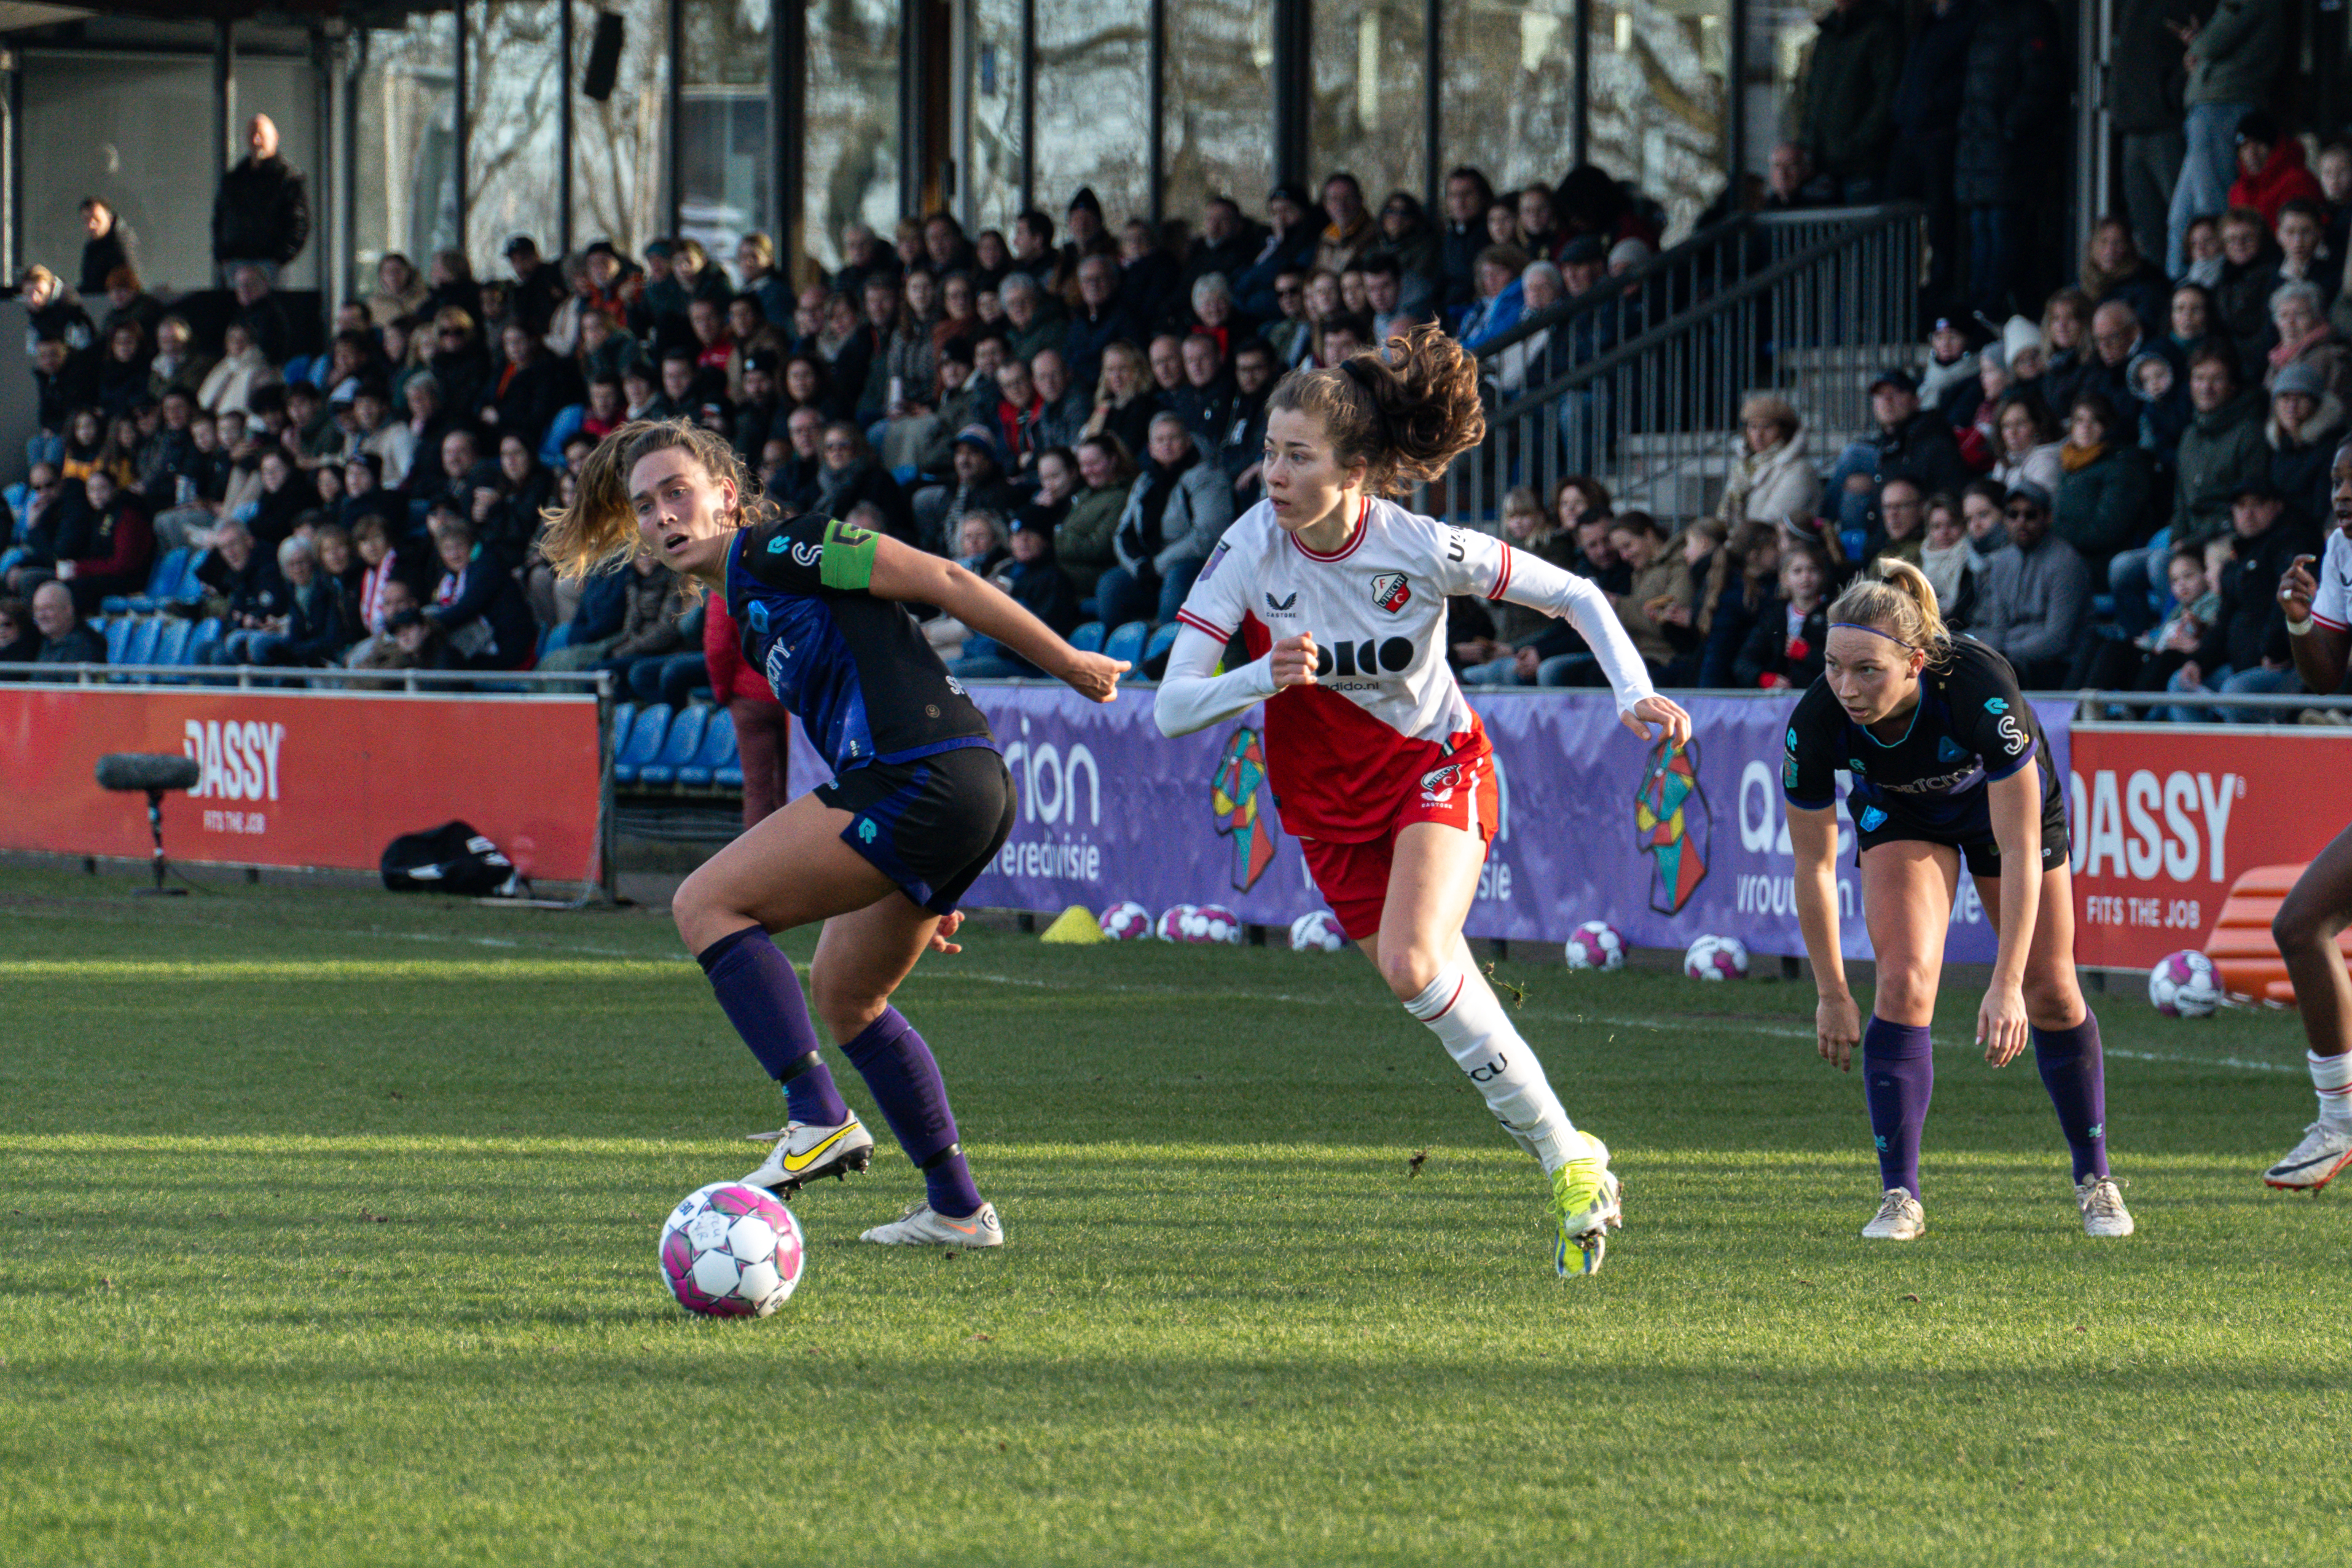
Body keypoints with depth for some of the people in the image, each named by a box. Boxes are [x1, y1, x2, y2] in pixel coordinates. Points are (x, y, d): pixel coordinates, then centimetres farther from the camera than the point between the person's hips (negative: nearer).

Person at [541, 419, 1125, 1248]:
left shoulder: (773, 549, -2)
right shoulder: (747, 619, 26)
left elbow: (939, 580, -6)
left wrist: (1069, 664, -5)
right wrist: (923, 891, 29)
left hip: (925, 778, -10)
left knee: (706, 903, -10)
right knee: (844, 994, 23)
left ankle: (819, 1120, -18)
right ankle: (957, 1209, 26)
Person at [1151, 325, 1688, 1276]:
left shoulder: (1421, 550, -22)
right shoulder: (1249, 551, -19)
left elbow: (1574, 597, -8)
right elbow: (1171, 709, -21)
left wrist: (1636, 695, -21)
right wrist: (1266, 676, -39)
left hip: (1435, 765, -3)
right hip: (1327, 799, 3)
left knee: (1415, 966, -26)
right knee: (1424, 985, -1)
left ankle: (1567, 1153, -14)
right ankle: (1564, 1166, 16)